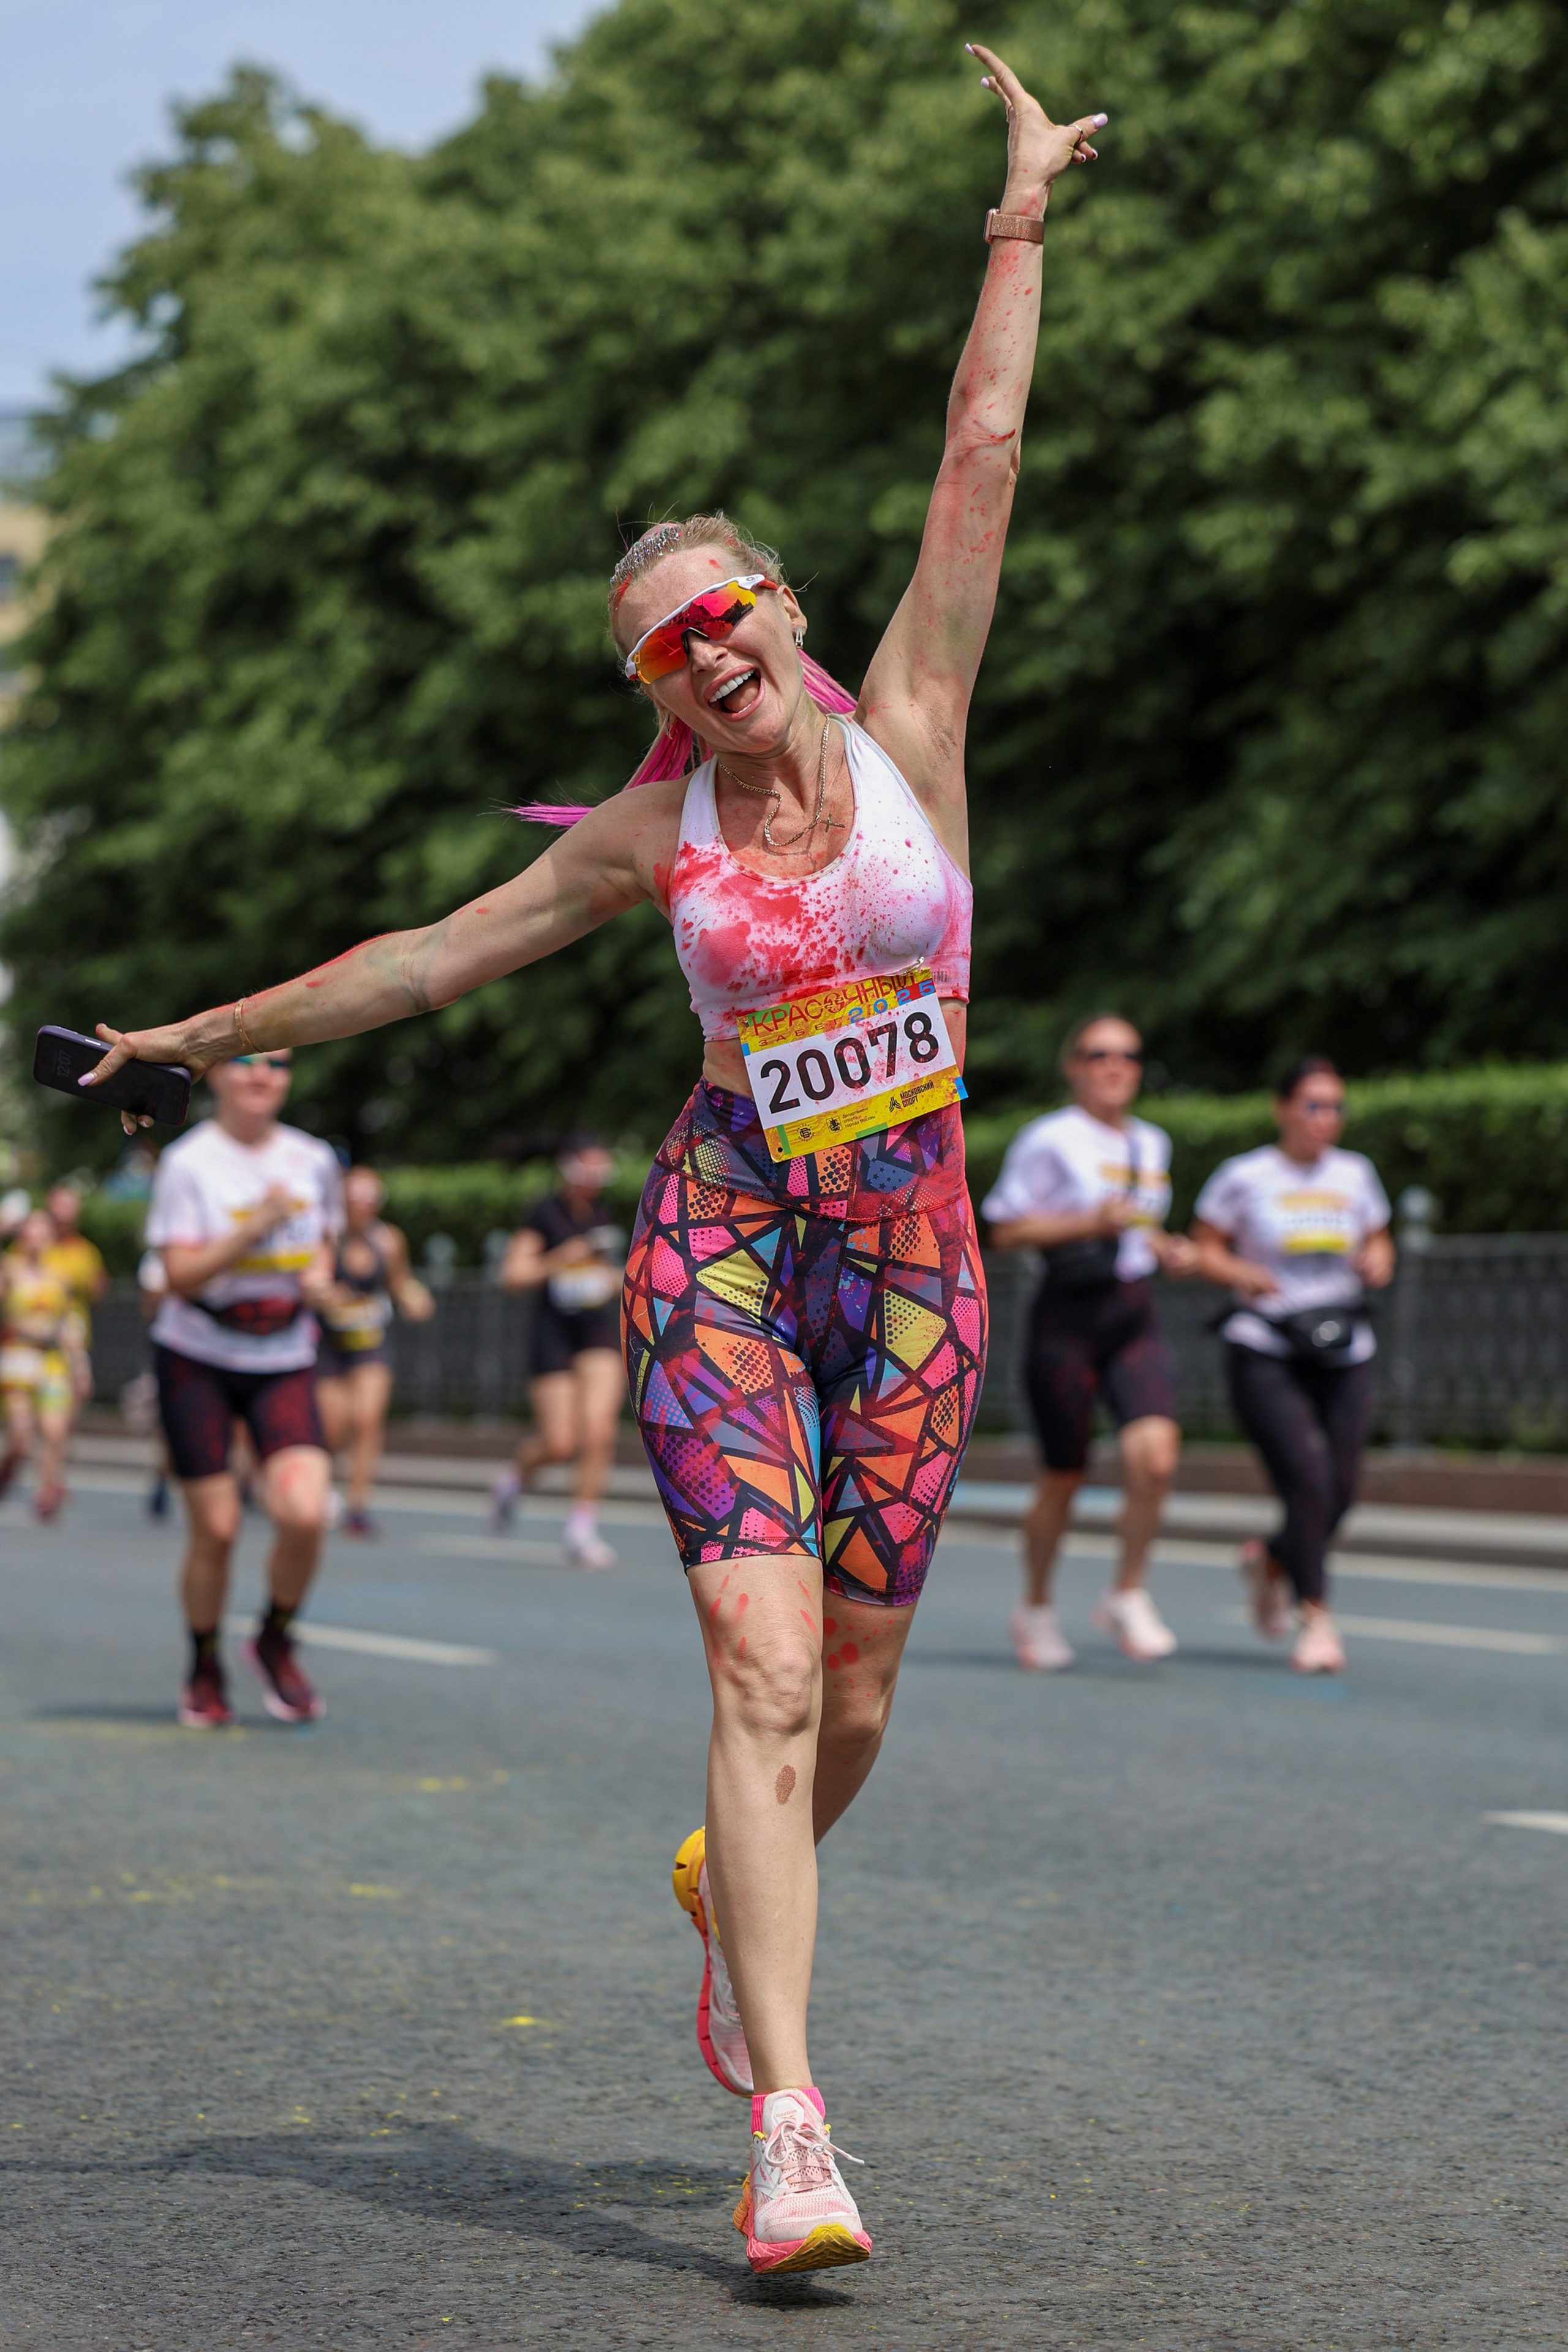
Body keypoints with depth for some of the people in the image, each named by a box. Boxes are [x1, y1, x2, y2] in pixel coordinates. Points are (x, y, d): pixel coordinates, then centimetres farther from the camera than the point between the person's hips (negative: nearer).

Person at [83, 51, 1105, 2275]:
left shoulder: (906, 729, 0)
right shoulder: (653, 832, 3)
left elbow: (981, 458, -1)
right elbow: (436, 952, 14)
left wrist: (1024, 223, -1)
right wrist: (211, 1033, 18)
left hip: (913, 1260, 1)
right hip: (723, 1245, -1)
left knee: (853, 1695, 7)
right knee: (764, 1669, -15)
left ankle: (732, 1880, 42)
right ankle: (793, 2131, -17)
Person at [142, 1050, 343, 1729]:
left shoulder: (314, 1161, 3)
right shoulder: (188, 1162, -9)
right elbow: (181, 1276, -15)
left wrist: (319, 1273, -3)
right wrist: (255, 1227, -27)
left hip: (284, 1364, 3)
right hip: (196, 1364, -3)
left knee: (304, 1514, -17)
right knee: (215, 1529, -3)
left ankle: (275, 1642, 10)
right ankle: (205, 1673, 21)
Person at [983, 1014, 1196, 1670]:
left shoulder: (1152, 1143, 15)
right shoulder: (1050, 1139, -6)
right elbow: (1005, 1229, -8)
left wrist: (1165, 1247, 9)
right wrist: (1091, 1222, -17)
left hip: (1134, 1317, 5)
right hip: (1068, 1314, -5)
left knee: (1155, 1456, -18)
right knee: (1064, 1477, 2)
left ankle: (1127, 1597, 0)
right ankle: (1036, 1608, 25)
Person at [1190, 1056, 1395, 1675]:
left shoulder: (1355, 1174, 9)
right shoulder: (1244, 1177, -2)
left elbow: (1377, 1241, 21)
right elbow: (1204, 1249, 4)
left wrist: (1377, 1263, -2)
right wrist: (1244, 1274, -15)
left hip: (1342, 1353, 4)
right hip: (1265, 1352, -4)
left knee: (1340, 1491, -1)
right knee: (1307, 1479, -17)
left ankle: (1271, 1560, 30)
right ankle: (1316, 1617, -9)